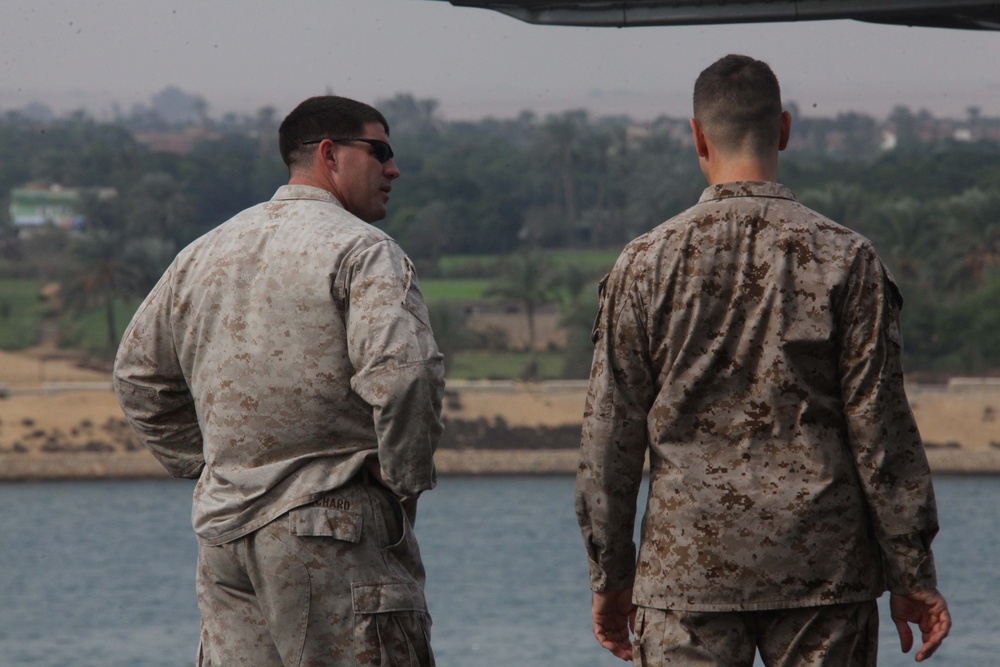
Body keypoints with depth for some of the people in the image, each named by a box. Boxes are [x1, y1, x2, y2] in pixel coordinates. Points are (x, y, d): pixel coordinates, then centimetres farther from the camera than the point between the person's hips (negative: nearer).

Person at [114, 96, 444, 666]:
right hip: (332, 529, -7)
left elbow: (139, 373, 24)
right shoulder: (362, 250, -8)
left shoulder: (204, 255, 17)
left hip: (224, 528, 7)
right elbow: (401, 373, -22)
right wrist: (408, 479, -8)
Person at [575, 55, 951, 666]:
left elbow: (610, 433, 3)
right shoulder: (846, 259, -2)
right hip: (823, 569, 0)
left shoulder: (646, 264, 0)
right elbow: (881, 426, -2)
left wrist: (610, 576, 11)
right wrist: (913, 575, 4)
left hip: (686, 567, 0)